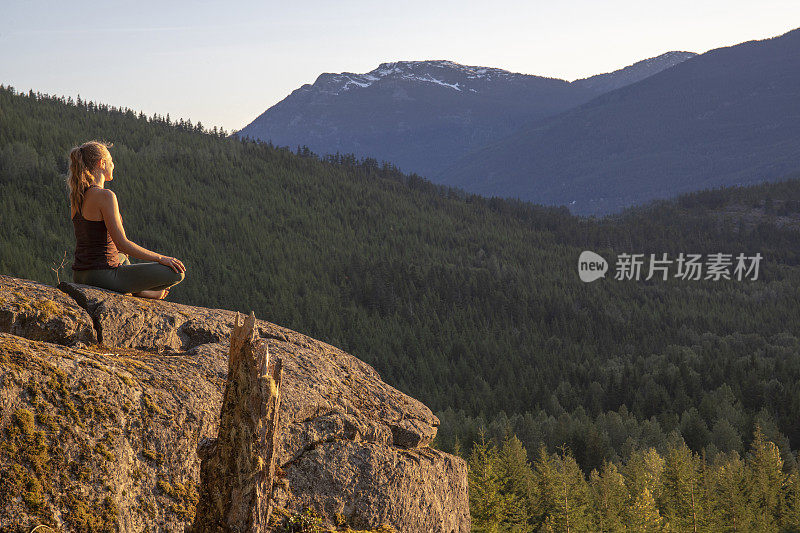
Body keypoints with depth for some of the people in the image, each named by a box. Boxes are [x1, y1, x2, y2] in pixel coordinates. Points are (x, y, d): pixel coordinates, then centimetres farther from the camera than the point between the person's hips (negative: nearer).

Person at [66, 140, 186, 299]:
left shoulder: (76, 197, 8)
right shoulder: (105, 196, -18)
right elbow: (122, 243, -20)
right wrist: (161, 258, -14)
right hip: (103, 277, -10)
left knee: (122, 257, 43)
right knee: (177, 272, -8)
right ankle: (137, 291, 11)